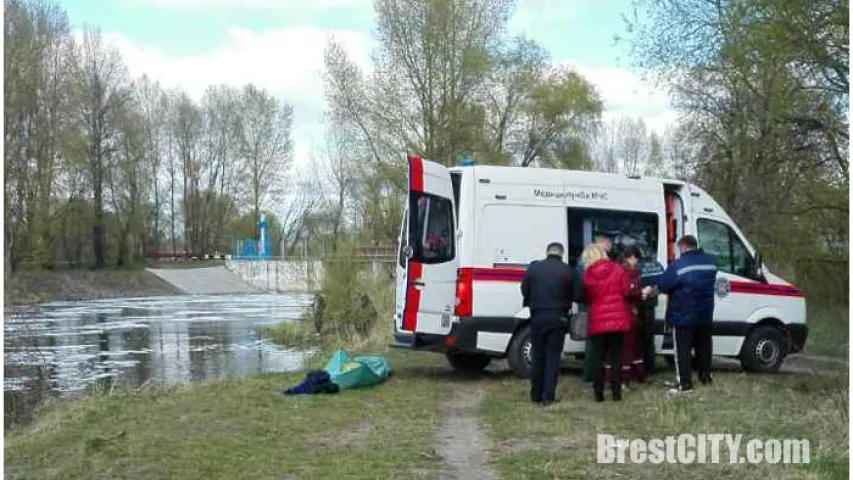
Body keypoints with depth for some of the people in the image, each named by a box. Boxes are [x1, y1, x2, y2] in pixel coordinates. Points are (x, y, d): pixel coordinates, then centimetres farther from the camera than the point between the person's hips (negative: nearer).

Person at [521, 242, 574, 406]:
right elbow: (571, 295, 0)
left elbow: (525, 290, 2)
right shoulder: (566, 270, -6)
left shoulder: (534, 267, -2)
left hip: (537, 317, 2)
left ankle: (536, 395, 16)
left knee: (538, 356, 12)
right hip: (557, 318, -2)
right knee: (553, 357, 4)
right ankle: (548, 396, 0)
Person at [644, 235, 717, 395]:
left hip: (683, 316, -6)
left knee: (682, 350, -2)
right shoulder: (710, 261, 4)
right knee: (704, 347, 18)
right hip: (705, 315, 6)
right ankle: (706, 377, 29)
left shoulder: (678, 265, -16)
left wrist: (649, 292, 7)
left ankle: (685, 384, -4)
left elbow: (662, 286, -12)